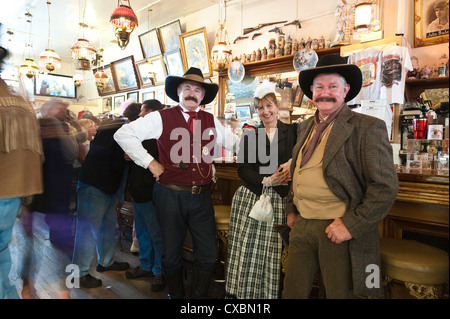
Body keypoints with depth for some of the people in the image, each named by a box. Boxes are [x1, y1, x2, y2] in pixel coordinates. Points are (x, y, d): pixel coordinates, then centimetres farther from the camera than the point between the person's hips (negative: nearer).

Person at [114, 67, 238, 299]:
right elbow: (123, 134, -4)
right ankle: (176, 295, 38)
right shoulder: (162, 118, -2)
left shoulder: (211, 121, 10)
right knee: (172, 253, 13)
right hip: (170, 196, -2)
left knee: (208, 254, 7)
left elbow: (233, 142, 19)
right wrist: (149, 162, -7)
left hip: (202, 197, 3)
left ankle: (198, 295, 31)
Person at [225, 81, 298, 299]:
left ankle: (269, 293, 18)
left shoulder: (292, 131, 7)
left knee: (273, 252, 0)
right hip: (250, 198, 1)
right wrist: (266, 180, -9)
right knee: (246, 250, 3)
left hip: (279, 199, -1)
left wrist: (292, 164, -15)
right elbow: (242, 169, 4)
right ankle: (242, 293, 19)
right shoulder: (249, 136, 10)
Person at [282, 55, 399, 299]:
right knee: (292, 290, 16)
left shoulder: (367, 128, -10)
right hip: (301, 226, 6)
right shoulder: (305, 127, 10)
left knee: (338, 293, 12)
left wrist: (351, 224, -18)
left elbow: (386, 186, -14)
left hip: (339, 231, -5)